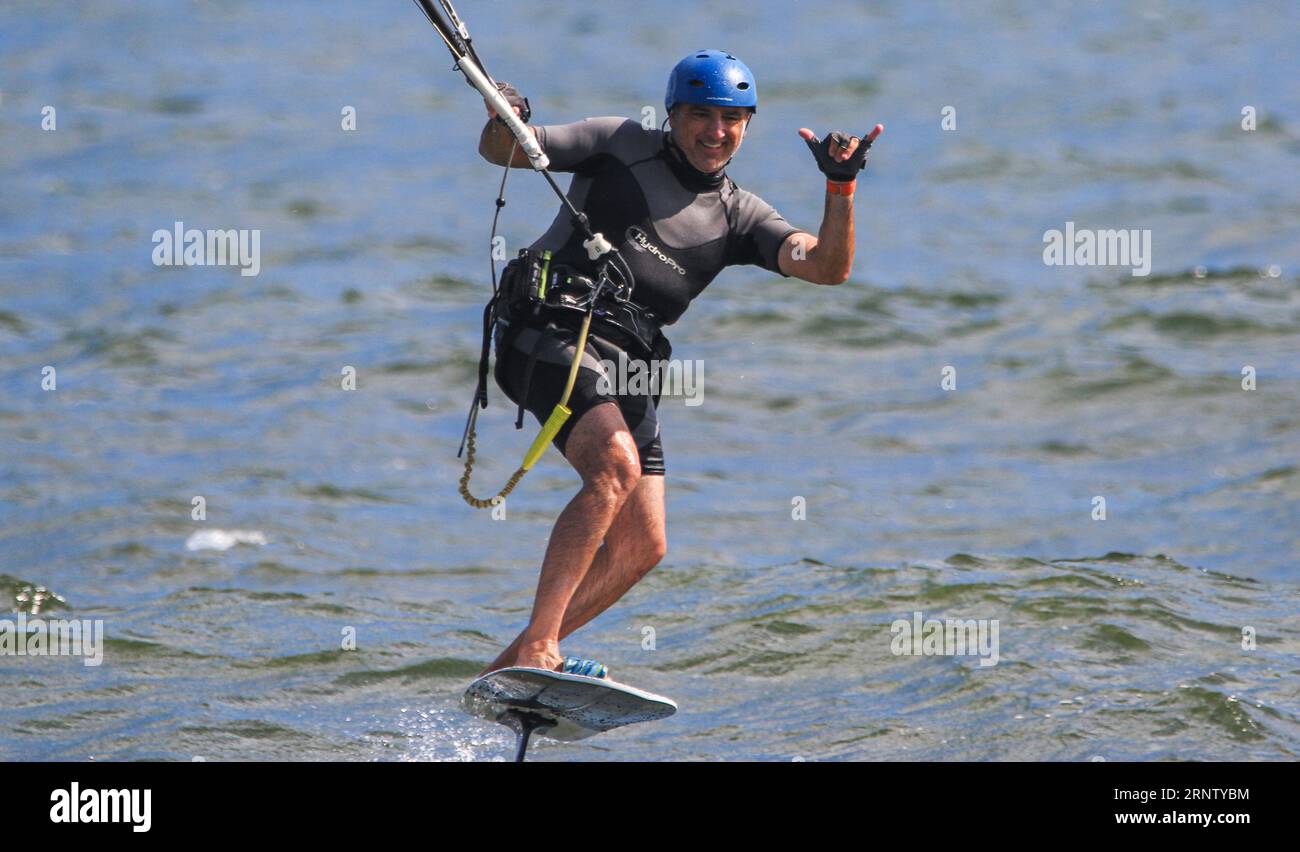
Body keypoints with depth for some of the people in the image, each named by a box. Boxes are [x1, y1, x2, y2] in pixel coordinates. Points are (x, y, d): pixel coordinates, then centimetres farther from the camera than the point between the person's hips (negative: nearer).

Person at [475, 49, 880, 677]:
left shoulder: (738, 215, 17)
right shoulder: (621, 146, 8)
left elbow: (828, 267, 4)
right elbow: (502, 152, 6)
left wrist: (841, 187, -12)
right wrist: (504, 121, -18)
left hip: (627, 365, 6)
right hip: (554, 326, -6)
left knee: (641, 547, -1)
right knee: (616, 466, -29)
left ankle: (511, 666, 5)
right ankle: (537, 645, -31)